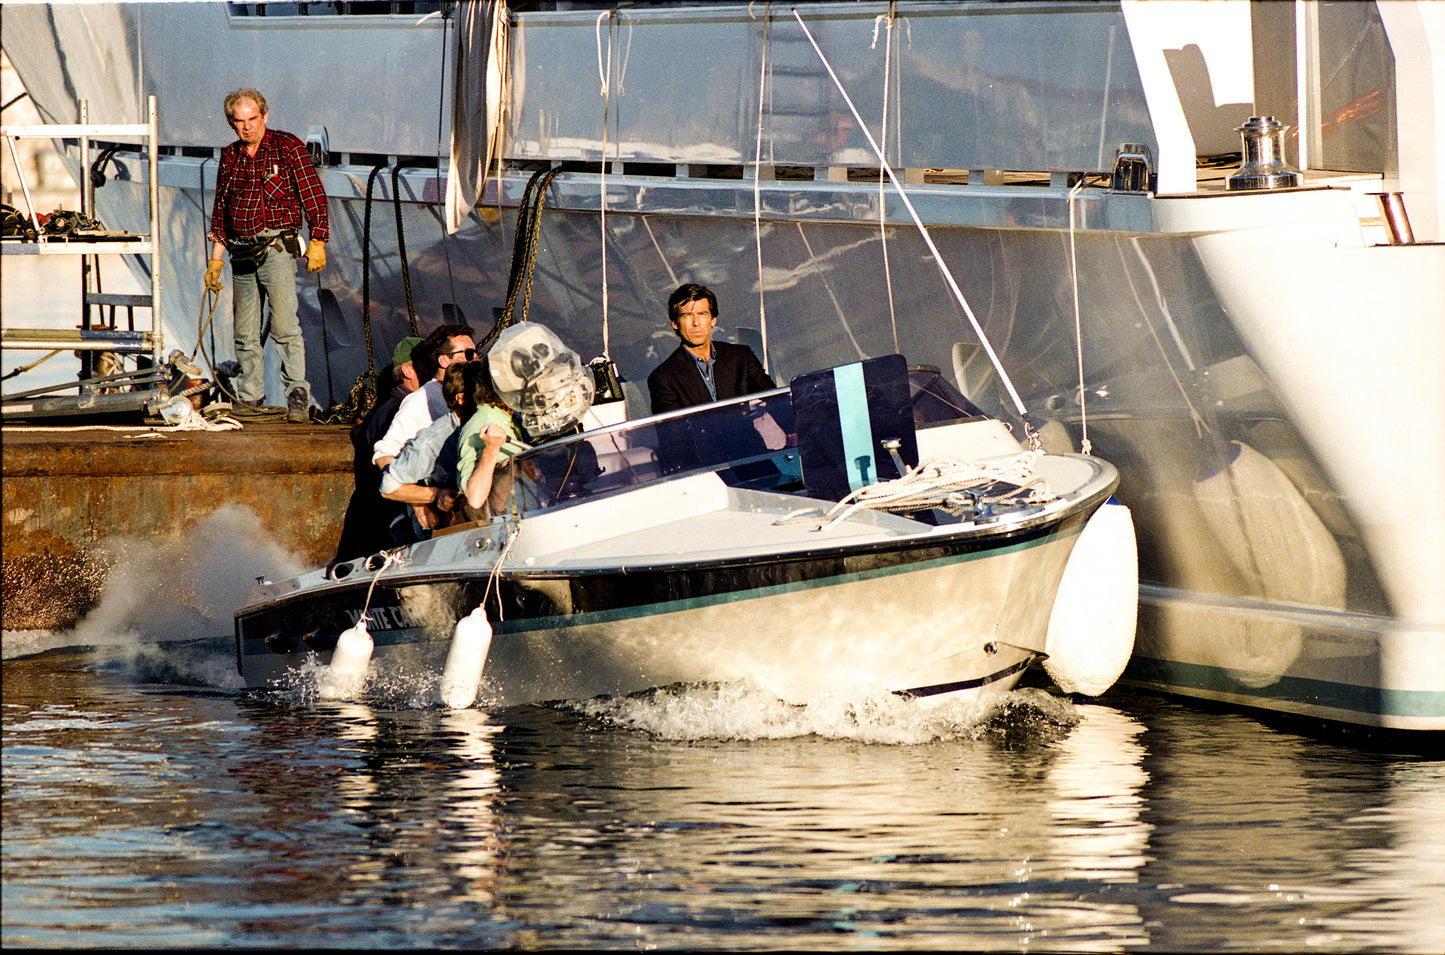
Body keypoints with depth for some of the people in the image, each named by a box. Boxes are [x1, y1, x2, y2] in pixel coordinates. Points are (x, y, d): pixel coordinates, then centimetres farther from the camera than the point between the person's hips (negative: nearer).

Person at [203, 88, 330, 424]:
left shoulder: (287, 147, -2)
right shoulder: (230, 156, 14)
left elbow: (313, 195, -5)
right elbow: (221, 211, 22)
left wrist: (317, 242, -13)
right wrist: (216, 258, 19)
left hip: (276, 248, -5)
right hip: (242, 253, 5)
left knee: (284, 325, -16)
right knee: (245, 332, 5)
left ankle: (298, 393, -18)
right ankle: (249, 399, 12)